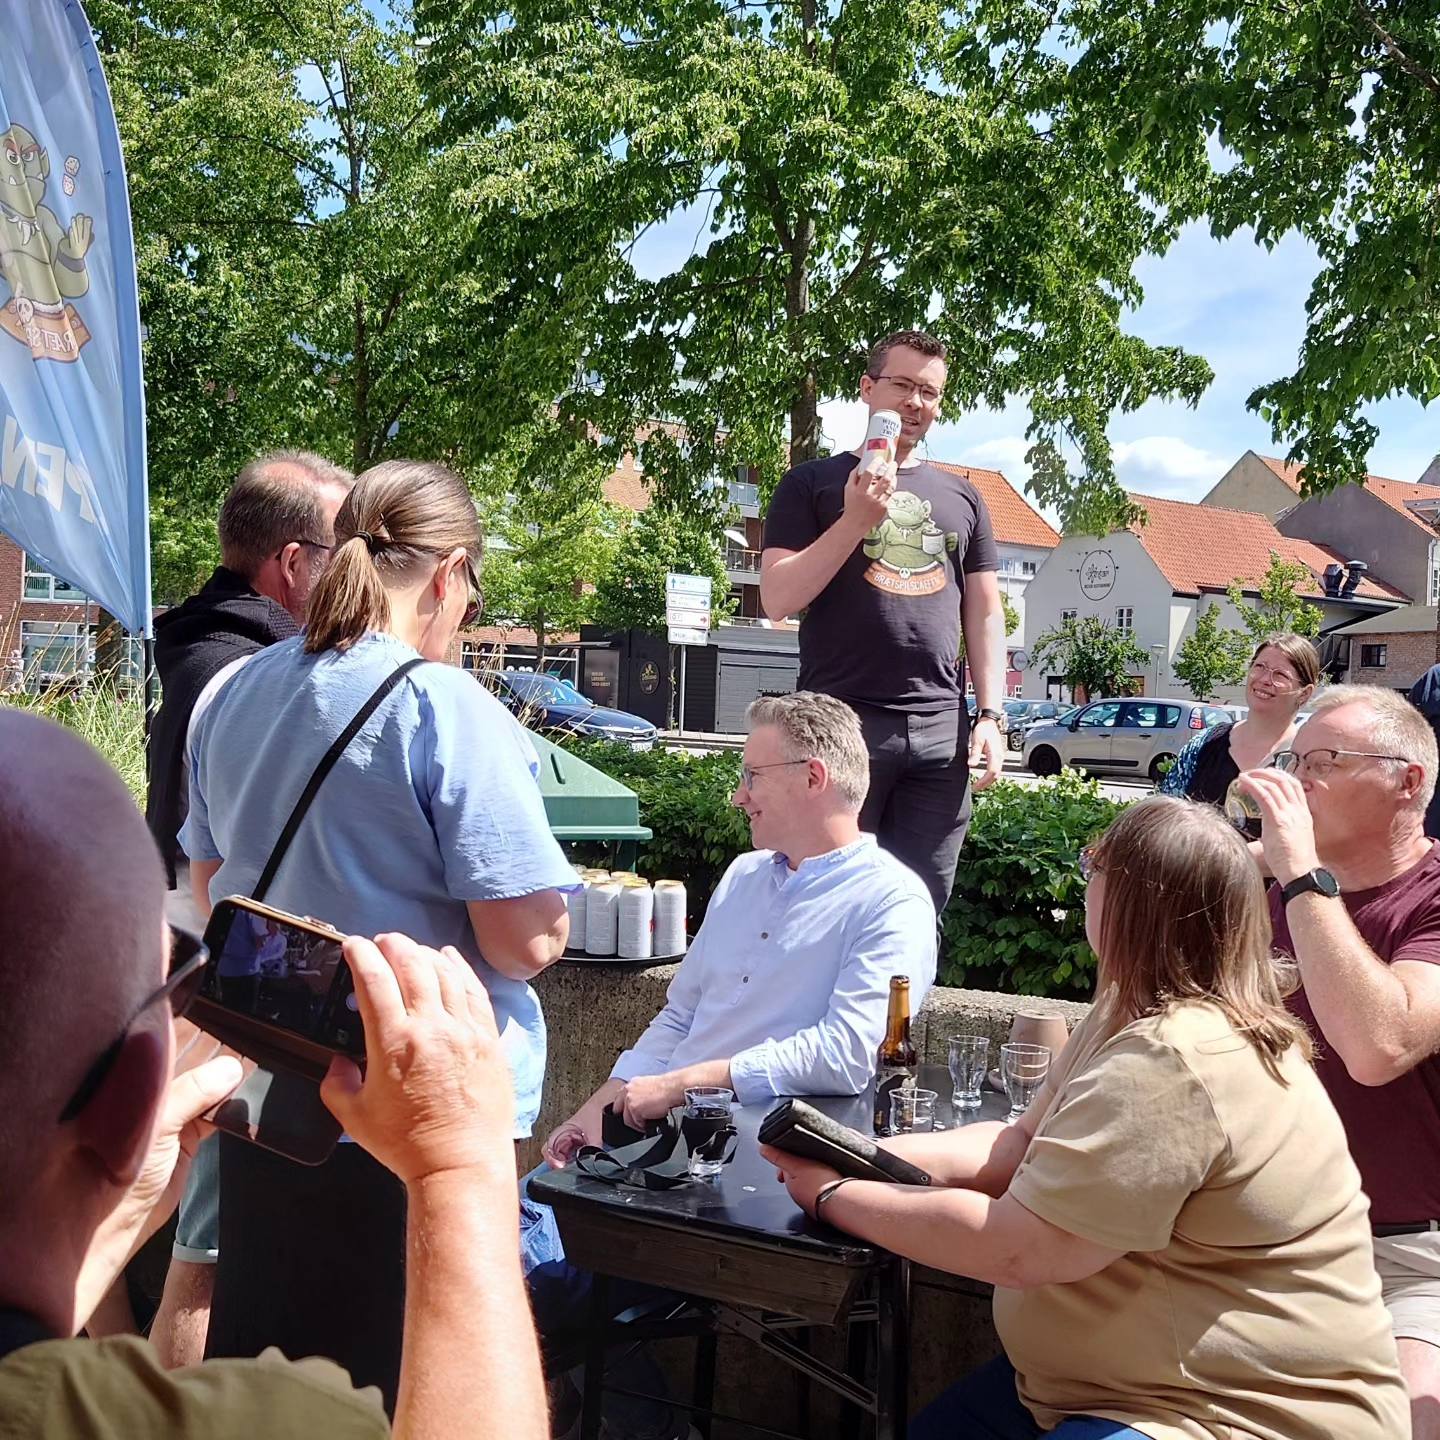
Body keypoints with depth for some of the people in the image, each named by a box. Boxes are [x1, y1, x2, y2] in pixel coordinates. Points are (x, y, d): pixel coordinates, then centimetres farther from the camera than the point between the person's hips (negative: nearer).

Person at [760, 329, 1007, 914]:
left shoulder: (961, 497, 19)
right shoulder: (813, 484, 8)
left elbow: (984, 614, 16)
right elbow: (778, 599, -2)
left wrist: (990, 716, 4)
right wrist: (856, 520, -11)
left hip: (941, 728, 4)